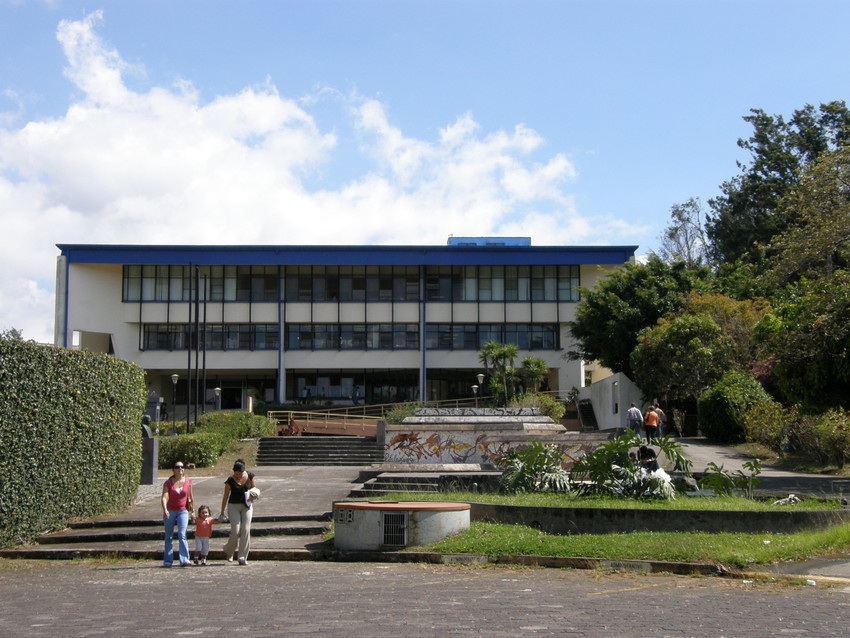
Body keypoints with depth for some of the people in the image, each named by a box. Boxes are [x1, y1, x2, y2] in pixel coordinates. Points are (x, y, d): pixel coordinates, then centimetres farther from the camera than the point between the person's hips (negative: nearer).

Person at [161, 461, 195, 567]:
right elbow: (164, 497, -19)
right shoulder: (168, 482, -7)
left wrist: (192, 511, 9)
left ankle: (184, 560, -21)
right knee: (169, 537, 7)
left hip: (183, 511, 0)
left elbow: (191, 497, 7)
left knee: (182, 535, -15)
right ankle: (167, 561, 15)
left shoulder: (188, 481, -3)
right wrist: (164, 510, -35)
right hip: (170, 511, 0)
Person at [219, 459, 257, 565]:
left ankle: (242, 558, -2)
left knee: (246, 530, -7)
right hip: (233, 506, -2)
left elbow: (253, 487, 14)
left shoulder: (249, 475, -4)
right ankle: (228, 551, 19)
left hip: (246, 506, 2)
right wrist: (222, 512, 1)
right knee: (235, 532, -10)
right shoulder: (230, 480, -11)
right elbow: (226, 496, -3)